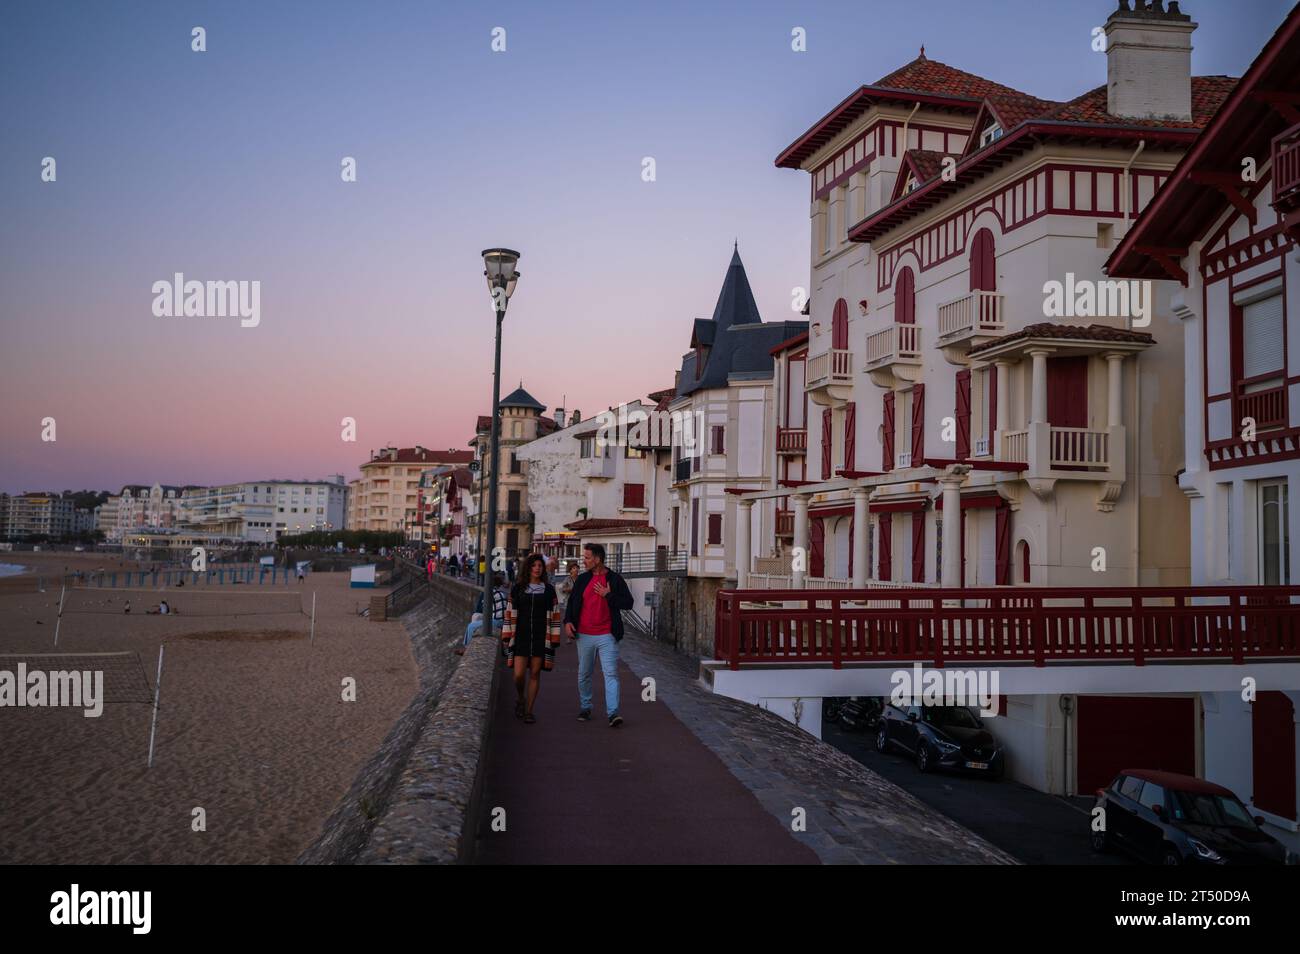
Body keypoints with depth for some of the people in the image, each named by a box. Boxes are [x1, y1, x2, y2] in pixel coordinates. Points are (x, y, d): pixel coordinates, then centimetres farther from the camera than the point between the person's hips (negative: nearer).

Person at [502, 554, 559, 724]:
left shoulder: (549, 590, 6)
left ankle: (529, 710, 13)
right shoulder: (518, 589, 6)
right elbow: (510, 614, 7)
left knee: (535, 674, 2)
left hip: (541, 638, 0)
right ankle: (520, 699, 24)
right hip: (521, 637, 0)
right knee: (519, 674, -7)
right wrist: (507, 638, 3)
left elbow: (554, 616, 5)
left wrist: (554, 639, 0)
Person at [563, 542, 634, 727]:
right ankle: (584, 709, 26)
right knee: (584, 675, 12)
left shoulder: (615, 579, -1)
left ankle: (613, 713, -13)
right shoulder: (582, 580, 8)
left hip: (607, 636, -3)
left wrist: (608, 595, -13)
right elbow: (572, 602, 14)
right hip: (584, 636, 3)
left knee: (611, 674, -10)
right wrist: (567, 621, -2)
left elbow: (629, 603, -3)